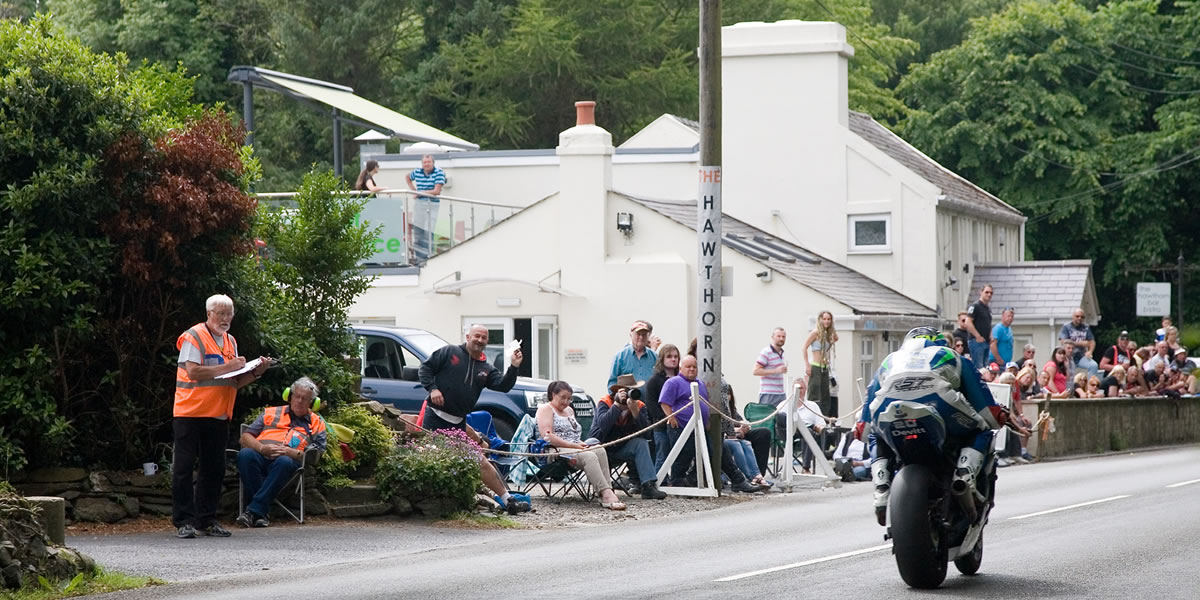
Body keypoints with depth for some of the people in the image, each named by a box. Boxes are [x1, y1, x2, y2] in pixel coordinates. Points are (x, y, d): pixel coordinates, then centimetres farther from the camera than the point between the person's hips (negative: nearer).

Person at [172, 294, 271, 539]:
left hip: (218, 416, 7)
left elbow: (235, 382, 17)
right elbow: (193, 372, -19)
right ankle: (183, 521, -2)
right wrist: (228, 366, -18)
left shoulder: (230, 342, 16)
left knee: (214, 469, 8)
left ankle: (207, 521, 14)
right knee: (184, 468, -4)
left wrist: (256, 372, 0)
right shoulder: (193, 337, -7)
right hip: (190, 414, -7)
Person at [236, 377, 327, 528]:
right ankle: (263, 512, -35)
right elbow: (245, 437, 17)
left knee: (284, 462, -39)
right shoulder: (271, 413, 27)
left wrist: (289, 452, -9)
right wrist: (262, 448, -4)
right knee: (245, 454, -34)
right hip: (260, 455, 2)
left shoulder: (316, 424, 23)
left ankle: (254, 510, -41)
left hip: (291, 460, -2)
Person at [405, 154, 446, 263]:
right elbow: (407, 177, 30)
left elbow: (436, 191, -16)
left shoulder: (439, 173, -8)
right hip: (418, 204, 5)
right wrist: (413, 190, 14)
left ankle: (428, 257, -6)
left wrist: (420, 193, -8)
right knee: (417, 231, 7)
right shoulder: (417, 172, 7)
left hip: (431, 205, -5)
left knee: (427, 232, -11)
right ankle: (419, 258, 15)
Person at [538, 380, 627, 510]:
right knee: (589, 456, -34)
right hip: (557, 451, -7)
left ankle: (608, 492, -40)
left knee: (600, 451, -25)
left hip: (575, 449, 7)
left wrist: (581, 443, 3)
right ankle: (606, 494, -48)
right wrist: (574, 445, -15)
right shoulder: (546, 409, 4)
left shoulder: (569, 410, 30)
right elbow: (547, 436, -10)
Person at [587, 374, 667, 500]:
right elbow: (603, 425, -31)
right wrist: (617, 404, -29)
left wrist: (634, 410, -26)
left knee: (641, 443, -21)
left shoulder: (640, 406, 0)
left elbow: (645, 430, -15)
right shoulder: (605, 402, -12)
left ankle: (648, 485, -26)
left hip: (621, 447, 4)